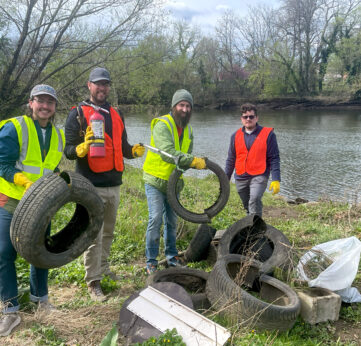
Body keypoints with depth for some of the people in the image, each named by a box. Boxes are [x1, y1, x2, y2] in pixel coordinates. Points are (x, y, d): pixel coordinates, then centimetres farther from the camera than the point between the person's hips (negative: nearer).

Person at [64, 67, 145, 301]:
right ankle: (93, 281, 8)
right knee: (94, 236, -3)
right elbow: (68, 150, -6)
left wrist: (134, 151, -2)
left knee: (108, 233, 16)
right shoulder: (78, 114, -2)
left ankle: (103, 269, 32)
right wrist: (83, 148, -27)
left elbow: (122, 146, 19)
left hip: (114, 184, 6)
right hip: (92, 186, -6)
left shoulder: (116, 115, 16)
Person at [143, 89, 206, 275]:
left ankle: (172, 256, 28)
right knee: (155, 219, -8)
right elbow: (167, 153, -30)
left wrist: (187, 164, -14)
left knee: (171, 221, 13)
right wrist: (194, 161, -34)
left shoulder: (188, 130, 9)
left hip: (173, 182, 7)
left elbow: (186, 156, 10)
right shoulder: (162, 125, -16)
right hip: (155, 181, -6)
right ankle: (151, 261, 4)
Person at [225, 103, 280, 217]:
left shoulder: (268, 134, -2)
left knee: (254, 200, -25)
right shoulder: (235, 136, 8)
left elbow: (274, 159, -2)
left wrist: (276, 180, -9)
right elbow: (231, 159, 14)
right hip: (241, 178, 4)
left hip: (259, 176, -4)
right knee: (247, 206, 12)